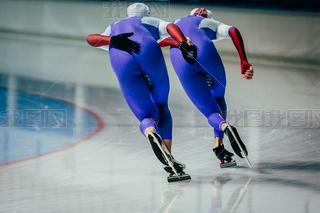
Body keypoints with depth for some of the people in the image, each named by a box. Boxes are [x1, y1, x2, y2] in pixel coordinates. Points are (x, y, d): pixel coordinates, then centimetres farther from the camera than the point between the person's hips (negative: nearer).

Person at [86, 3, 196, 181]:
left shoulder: (113, 29, 40)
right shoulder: (152, 22, 36)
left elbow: (91, 39, 18)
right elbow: (170, 27, 13)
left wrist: (113, 40, 0)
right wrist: (184, 44, -3)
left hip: (121, 61, 1)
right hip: (149, 53, -1)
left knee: (147, 115, 8)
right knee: (162, 107, 19)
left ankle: (151, 133, -29)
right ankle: (168, 156, 2)